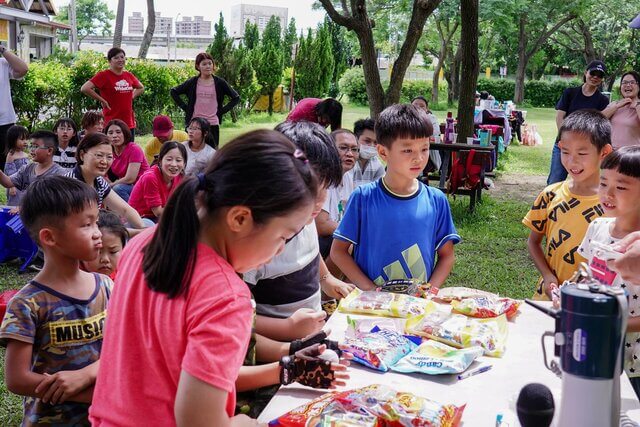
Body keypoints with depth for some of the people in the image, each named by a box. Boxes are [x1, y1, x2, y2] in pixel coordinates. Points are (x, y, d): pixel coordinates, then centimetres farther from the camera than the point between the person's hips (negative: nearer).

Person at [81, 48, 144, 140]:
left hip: (130, 124, 6)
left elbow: (141, 88, 29)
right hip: (112, 124, -6)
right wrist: (102, 100, -12)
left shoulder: (129, 76, 10)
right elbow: (84, 88, -16)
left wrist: (132, 97, 11)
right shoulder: (104, 75, -7)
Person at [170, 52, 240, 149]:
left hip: (213, 124, 0)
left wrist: (222, 111, 2)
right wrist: (185, 107, 5)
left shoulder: (219, 83, 4)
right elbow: (174, 92, 15)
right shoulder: (192, 82, 5)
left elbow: (236, 98, 10)